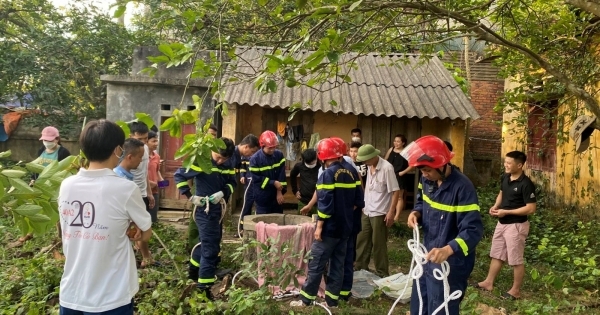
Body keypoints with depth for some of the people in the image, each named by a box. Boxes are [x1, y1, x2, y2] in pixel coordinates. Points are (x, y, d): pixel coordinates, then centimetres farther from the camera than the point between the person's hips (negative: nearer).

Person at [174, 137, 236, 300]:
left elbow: (232, 183, 9)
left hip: (218, 208, 7)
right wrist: (191, 197, -18)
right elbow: (179, 176, -15)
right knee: (211, 247, -7)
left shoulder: (227, 165, 2)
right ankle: (204, 288, 1)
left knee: (207, 242, 22)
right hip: (205, 209, -7)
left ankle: (193, 271, 43)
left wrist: (223, 193, -12)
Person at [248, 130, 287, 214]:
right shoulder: (255, 159, -14)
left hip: (276, 194, 4)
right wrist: (273, 183, -17)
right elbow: (257, 179, -14)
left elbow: (282, 174, -3)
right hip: (262, 197, -4)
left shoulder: (279, 155, -2)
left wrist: (280, 191, -9)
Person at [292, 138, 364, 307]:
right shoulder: (352, 171, 6)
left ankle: (306, 300, 9)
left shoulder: (328, 174, -16)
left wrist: (319, 227, -14)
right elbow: (358, 200, 8)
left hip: (330, 227, -7)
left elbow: (325, 204, -20)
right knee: (338, 263, 13)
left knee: (316, 263, 1)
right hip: (345, 226, 7)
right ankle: (332, 299, 20)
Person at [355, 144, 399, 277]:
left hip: (380, 213, -7)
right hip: (367, 211, 8)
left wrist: (391, 212, -19)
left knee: (378, 244, 3)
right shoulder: (369, 167, 5)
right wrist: (363, 205, 16)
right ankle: (360, 268, 31)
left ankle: (382, 273, 18)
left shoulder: (387, 168, -18)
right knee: (362, 240, 15)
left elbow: (395, 191, -17)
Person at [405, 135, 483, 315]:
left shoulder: (462, 187, -25)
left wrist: (448, 250, -44)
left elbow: (473, 230, -28)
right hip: (427, 258, 8)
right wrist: (416, 213, -6)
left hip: (450, 264, -7)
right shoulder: (427, 180, -2)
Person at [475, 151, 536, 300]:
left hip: (516, 225, -8)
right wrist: (495, 206, 0)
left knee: (516, 260, 6)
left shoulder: (526, 184, -21)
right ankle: (489, 282, 30)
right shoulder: (505, 178, 3)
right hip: (502, 223, 8)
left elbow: (530, 209, -22)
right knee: (496, 255, 18)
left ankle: (516, 290, 20)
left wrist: (506, 211, -22)